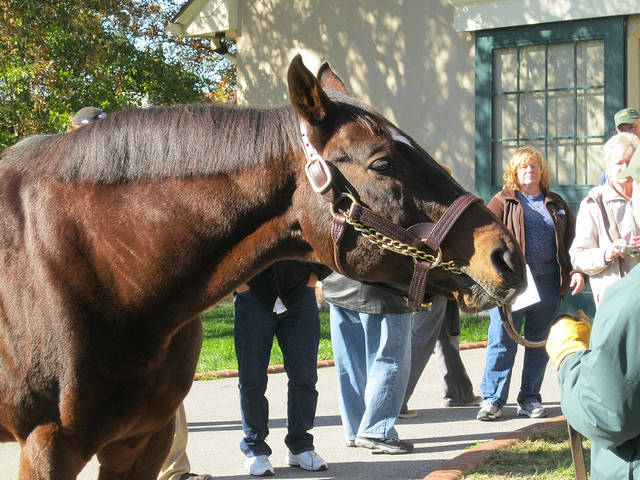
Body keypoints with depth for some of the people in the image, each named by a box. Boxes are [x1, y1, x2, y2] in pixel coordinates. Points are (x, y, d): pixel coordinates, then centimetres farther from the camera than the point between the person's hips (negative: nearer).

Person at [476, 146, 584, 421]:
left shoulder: (556, 204, 17)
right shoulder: (503, 202, 6)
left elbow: (572, 240, 16)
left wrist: (577, 271, 2)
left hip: (547, 283, 4)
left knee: (539, 343, 7)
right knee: (502, 341, -4)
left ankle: (530, 399, 17)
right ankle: (492, 399, 2)